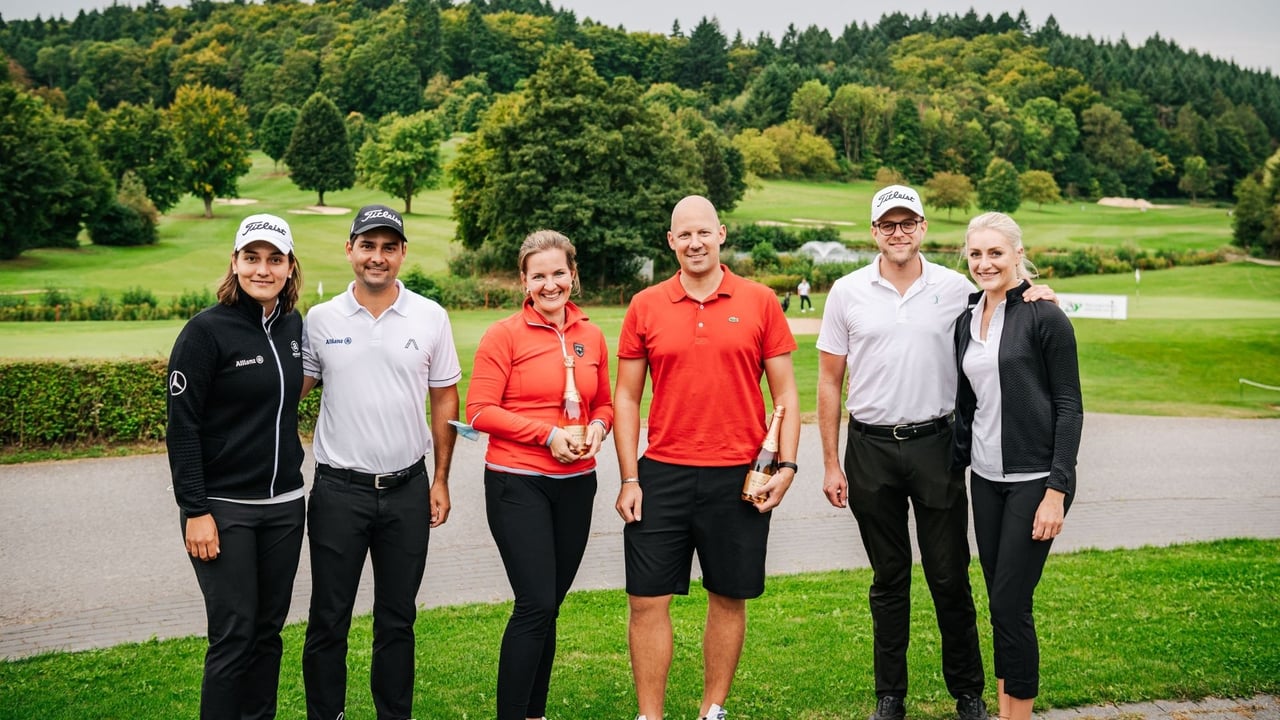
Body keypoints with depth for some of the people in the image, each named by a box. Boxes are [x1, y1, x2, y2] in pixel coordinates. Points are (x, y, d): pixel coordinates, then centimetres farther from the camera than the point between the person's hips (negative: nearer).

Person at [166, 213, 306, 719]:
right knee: (234, 636, -3)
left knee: (269, 629, 12)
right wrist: (195, 510, -16)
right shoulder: (207, 331, -11)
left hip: (284, 505, 6)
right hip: (224, 508, -5)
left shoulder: (293, 325, 6)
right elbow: (182, 427, -12)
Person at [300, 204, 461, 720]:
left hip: (407, 488, 1)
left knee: (398, 617, 12)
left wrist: (441, 480, 3)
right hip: (339, 489, -1)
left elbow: (445, 400, 5)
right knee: (329, 618, 6)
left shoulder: (430, 317, 0)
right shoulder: (321, 319, 0)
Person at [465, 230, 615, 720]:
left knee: (548, 606, 11)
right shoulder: (505, 335, -6)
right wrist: (548, 434, -16)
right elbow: (479, 411, -10)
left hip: (576, 484, 5)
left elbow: (604, 403, 18)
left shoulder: (591, 336, 8)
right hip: (518, 484, -5)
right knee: (536, 605, -10)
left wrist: (598, 428, -4)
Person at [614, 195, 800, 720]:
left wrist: (787, 465, -5)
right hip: (662, 475, 1)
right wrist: (629, 479, 0)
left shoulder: (759, 302, 1)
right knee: (647, 601, 2)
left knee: (729, 598, 10)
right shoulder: (645, 306, 3)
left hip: (739, 477, 0)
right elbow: (626, 397, 6)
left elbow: (785, 392, 4)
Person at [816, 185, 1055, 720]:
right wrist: (831, 464, 1)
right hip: (871, 448, 1)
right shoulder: (847, 293, 1)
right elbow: (829, 383, 4)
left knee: (950, 576, 5)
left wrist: (1037, 299, -8)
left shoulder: (956, 288, 1)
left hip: (935, 444, 0)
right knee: (889, 579, 11)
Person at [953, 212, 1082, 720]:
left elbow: (1069, 407, -11)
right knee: (999, 601, 11)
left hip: (1034, 480, -6)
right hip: (985, 478, 6)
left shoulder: (1044, 316, -10)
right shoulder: (967, 320, 9)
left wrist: (1057, 490, -16)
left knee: (1010, 604, -5)